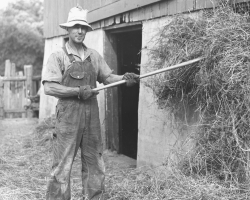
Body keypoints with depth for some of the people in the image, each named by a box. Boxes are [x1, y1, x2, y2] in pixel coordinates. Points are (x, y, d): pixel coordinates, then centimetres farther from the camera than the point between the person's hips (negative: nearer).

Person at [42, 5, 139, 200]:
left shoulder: (94, 56, 13)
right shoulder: (58, 56, -2)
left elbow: (108, 77, 14)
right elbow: (49, 87, -9)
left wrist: (124, 78, -5)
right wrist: (78, 91, -15)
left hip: (92, 116, 5)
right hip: (68, 116, -5)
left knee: (95, 165, 9)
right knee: (62, 166, -3)